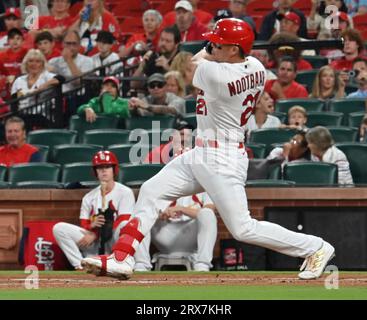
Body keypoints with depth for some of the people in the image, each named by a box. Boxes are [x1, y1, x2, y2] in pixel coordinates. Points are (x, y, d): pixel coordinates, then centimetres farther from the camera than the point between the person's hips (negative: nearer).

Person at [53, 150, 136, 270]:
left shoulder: (125, 192, 1)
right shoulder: (89, 197, 16)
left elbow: (123, 221, -9)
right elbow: (84, 225, 12)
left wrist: (95, 234, -15)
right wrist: (91, 226, -15)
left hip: (115, 242, -4)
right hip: (94, 245, 5)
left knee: (125, 226, -37)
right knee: (59, 228, -12)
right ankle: (81, 267, -21)